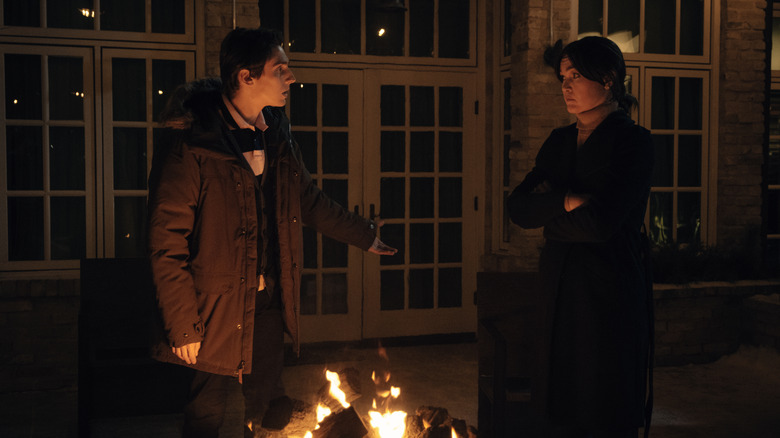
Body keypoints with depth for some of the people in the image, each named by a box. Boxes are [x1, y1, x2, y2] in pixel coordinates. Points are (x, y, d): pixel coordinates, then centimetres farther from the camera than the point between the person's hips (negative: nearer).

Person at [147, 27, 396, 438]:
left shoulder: (277, 134, 5)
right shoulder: (189, 141, -17)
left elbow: (309, 200, 20)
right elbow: (166, 243, -18)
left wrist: (364, 235, 27)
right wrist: (182, 327, -18)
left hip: (269, 299, 6)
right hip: (216, 306, -6)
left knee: (267, 404, 15)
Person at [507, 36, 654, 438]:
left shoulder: (632, 142, -8)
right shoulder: (559, 142, 13)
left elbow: (600, 223, -19)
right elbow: (517, 208, 2)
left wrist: (546, 210, -4)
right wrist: (566, 201, -14)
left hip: (609, 297, -6)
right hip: (560, 295, 6)